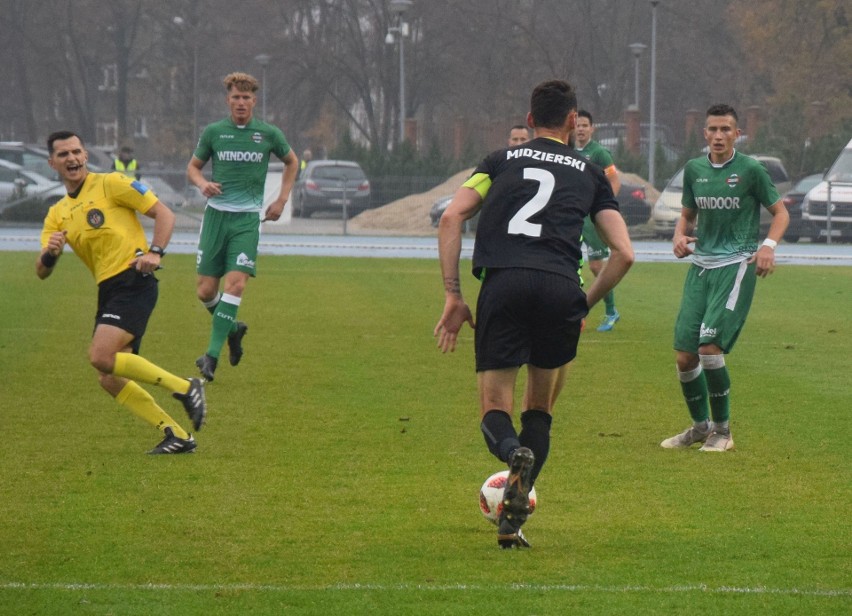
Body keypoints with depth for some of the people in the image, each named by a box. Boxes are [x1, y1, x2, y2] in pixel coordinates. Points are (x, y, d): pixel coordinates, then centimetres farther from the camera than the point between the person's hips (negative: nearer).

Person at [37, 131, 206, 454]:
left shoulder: (109, 184, -1)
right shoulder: (58, 214, 17)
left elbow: (163, 213, -2)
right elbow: (42, 272, 12)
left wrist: (155, 252, -18)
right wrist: (50, 253, -12)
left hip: (133, 281, -8)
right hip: (108, 291, 8)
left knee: (101, 356, -24)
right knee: (109, 379, 1)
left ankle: (185, 388, -13)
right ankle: (177, 435, 8)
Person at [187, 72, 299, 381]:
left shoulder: (269, 134, 3)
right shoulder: (213, 132, 3)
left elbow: (292, 161, 21)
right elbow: (193, 166, 14)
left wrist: (282, 199, 12)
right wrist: (203, 183, -8)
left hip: (248, 218, -1)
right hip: (216, 214, 1)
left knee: (236, 283, -17)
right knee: (205, 291, -2)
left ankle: (212, 354, -14)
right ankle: (232, 328, 28)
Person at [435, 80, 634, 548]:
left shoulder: (501, 160, 23)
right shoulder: (589, 174, 22)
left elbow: (451, 217, 8)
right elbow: (623, 253, 12)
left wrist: (452, 296, 8)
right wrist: (585, 305, 23)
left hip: (502, 283, 0)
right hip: (560, 289, 0)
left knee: (494, 411, 6)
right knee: (540, 410, 17)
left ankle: (515, 453, -30)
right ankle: (512, 521, 4)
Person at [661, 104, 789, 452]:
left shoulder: (750, 170, -5)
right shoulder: (694, 169, 9)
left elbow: (780, 212, 3)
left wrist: (769, 246, -15)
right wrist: (679, 235, -1)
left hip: (736, 266, -5)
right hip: (701, 265, 5)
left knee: (709, 346, -18)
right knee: (684, 355, 0)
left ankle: (722, 431, -3)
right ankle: (700, 427, 20)